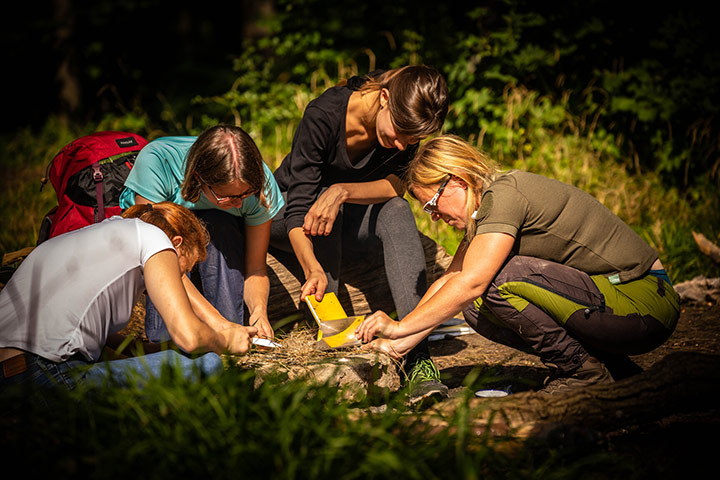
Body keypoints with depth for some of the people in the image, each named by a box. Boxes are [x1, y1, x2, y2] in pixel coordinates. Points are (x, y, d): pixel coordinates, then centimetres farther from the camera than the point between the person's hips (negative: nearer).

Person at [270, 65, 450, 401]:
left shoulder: (408, 124, -18)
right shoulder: (323, 115, -31)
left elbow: (396, 184, -23)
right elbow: (298, 207, -35)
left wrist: (343, 191, -41)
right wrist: (313, 270, -51)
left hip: (347, 221, 3)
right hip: (281, 219, -3)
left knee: (397, 210, -28)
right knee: (325, 208, -36)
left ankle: (417, 355, -39)